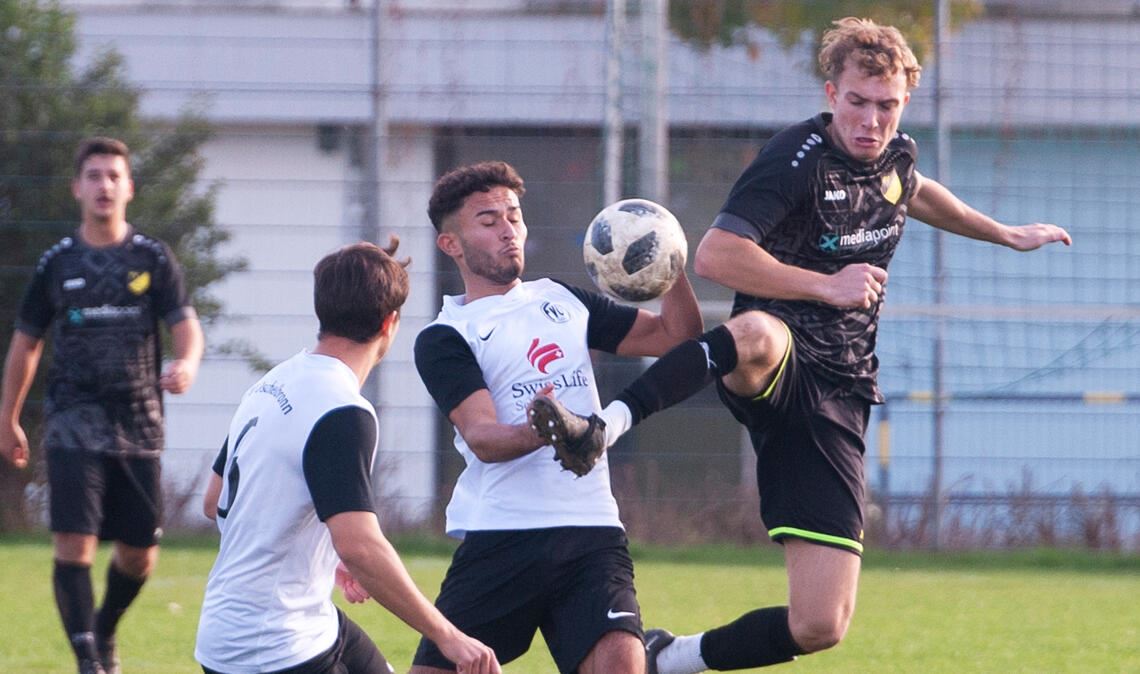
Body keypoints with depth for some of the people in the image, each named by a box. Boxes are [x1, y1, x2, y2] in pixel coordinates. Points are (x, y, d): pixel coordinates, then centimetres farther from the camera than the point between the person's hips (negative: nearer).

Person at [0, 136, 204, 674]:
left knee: (139, 553, 6)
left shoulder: (153, 259, 4)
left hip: (139, 424, 1)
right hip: (74, 422, -1)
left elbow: (185, 324, -4)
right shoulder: (57, 263, 5)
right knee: (74, 542, -15)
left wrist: (187, 363, -27)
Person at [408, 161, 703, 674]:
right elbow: (482, 438, -13)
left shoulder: (563, 301, 18)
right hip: (500, 535, -2)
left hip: (591, 530, 3)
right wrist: (537, 434, -34)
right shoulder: (444, 338, 2)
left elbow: (676, 336, 20)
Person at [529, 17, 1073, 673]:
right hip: (773, 375, -6)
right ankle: (604, 425, -55)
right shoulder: (799, 158, -11)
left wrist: (1004, 234, 49)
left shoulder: (896, 157, 10)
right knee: (758, 336, -47)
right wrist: (827, 286, -21)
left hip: (837, 399, 6)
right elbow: (715, 255, -21)